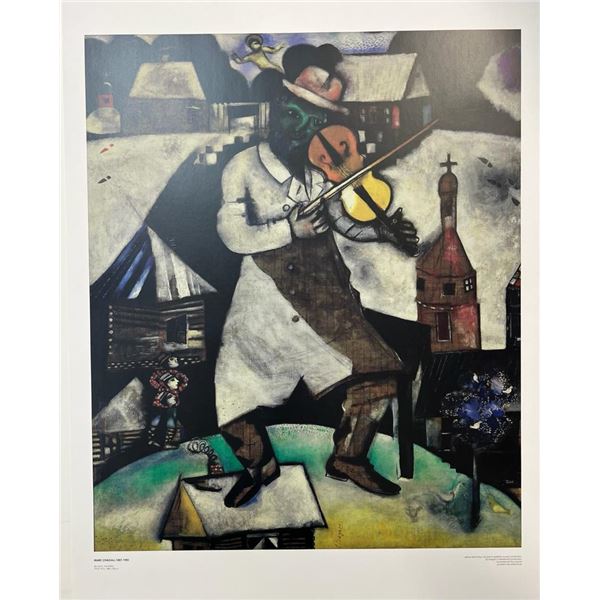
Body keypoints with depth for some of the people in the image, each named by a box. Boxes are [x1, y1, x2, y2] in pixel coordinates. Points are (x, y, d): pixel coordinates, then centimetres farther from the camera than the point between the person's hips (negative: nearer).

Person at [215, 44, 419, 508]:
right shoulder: (245, 167, -2)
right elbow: (232, 233, -10)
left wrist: (380, 230, -1)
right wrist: (291, 229, -21)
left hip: (326, 299, 3)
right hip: (265, 304, -2)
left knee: (380, 375, -3)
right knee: (231, 401, -1)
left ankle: (348, 458, 21)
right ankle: (260, 465, 31)